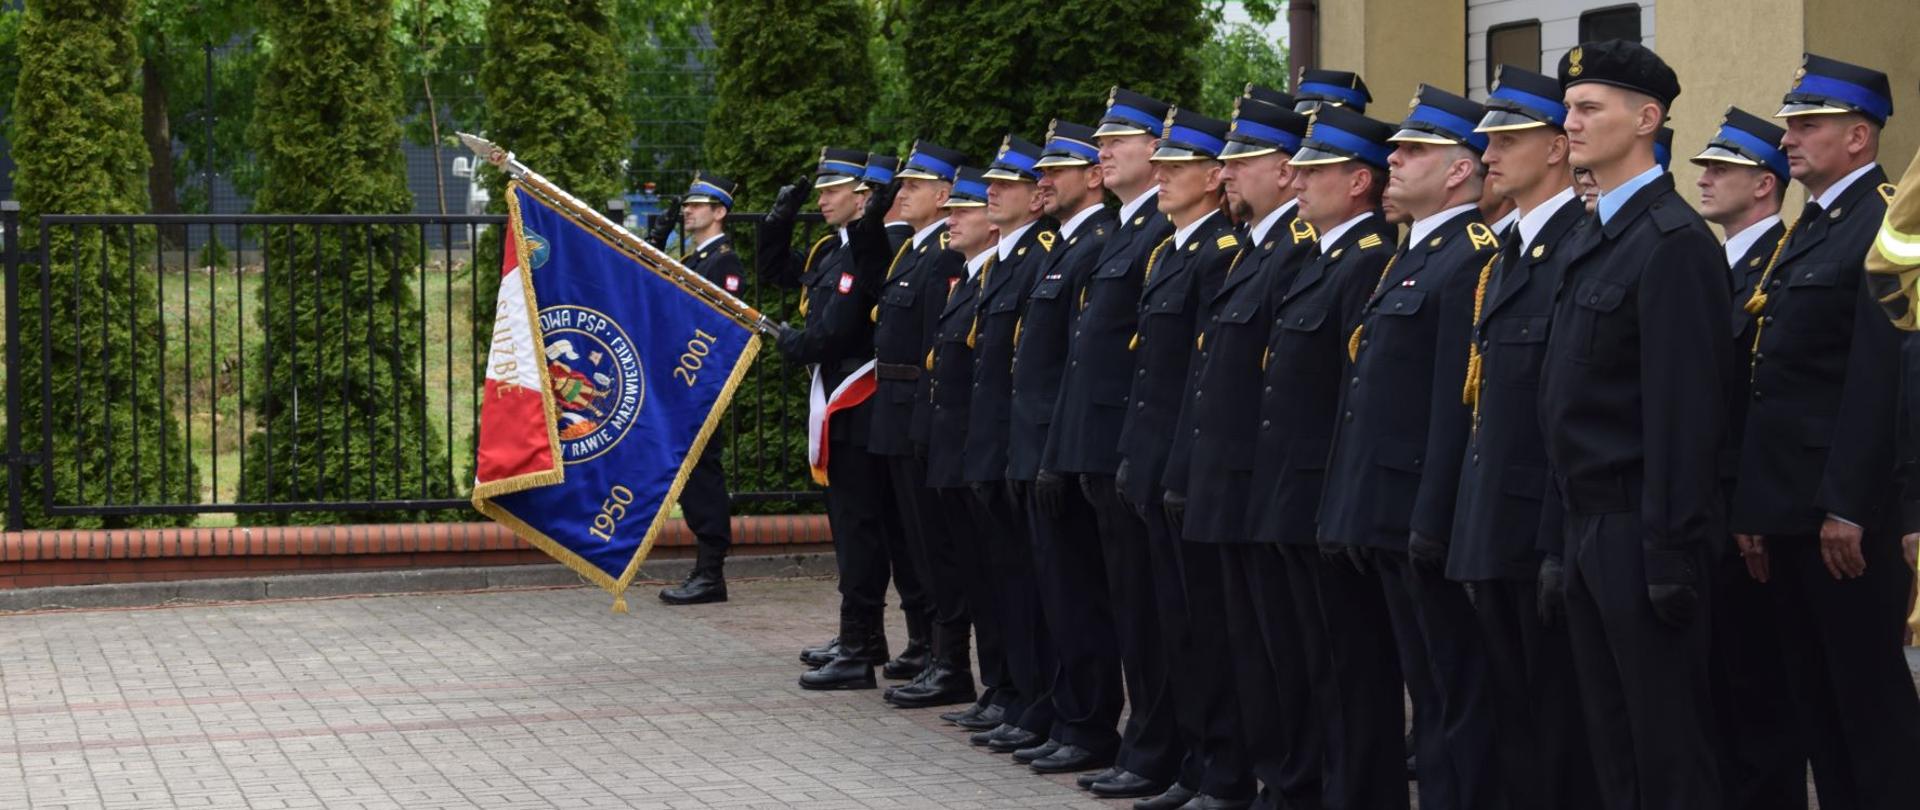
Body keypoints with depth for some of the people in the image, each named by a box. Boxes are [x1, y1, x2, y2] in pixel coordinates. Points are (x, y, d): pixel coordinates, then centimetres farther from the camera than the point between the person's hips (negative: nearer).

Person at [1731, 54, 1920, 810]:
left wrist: (1847, 506, -22)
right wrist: (1754, 504, 15)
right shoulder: (1809, 229, 17)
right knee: (1814, 691, 13)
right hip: (1791, 506, 9)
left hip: (1845, 509, -9)